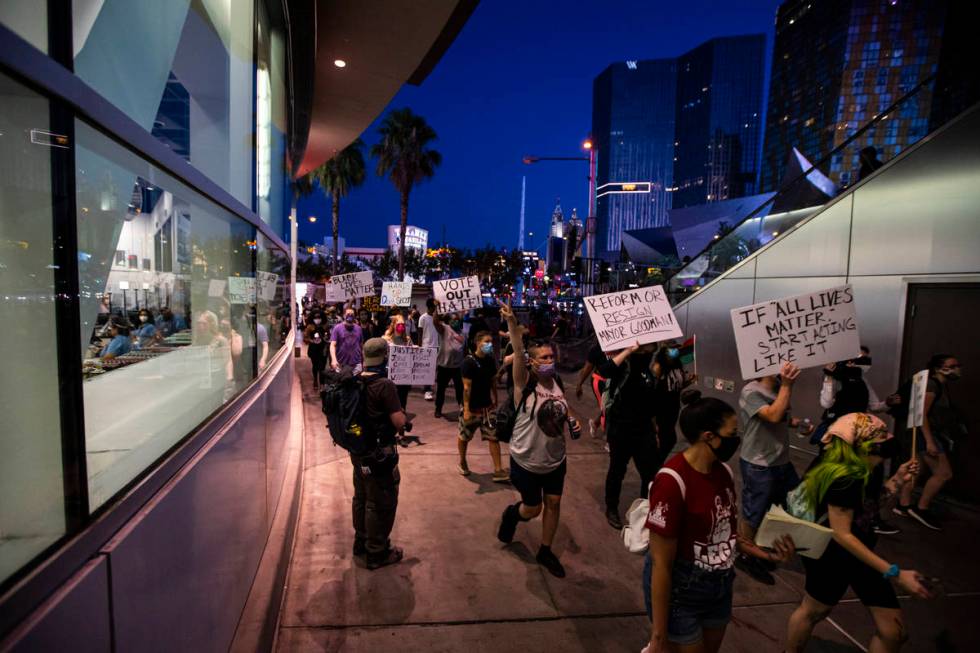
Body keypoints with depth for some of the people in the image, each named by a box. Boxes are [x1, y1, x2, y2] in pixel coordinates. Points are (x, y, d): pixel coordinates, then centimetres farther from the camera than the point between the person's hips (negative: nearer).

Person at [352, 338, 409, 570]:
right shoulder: (384, 385, -23)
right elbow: (399, 422, -22)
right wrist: (404, 415, -2)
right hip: (379, 454, -8)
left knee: (361, 496, 23)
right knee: (381, 503, 7)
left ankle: (361, 541, 40)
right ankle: (377, 553, 19)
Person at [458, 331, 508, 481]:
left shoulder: (490, 360, 1)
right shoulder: (468, 362, -18)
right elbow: (467, 387, -20)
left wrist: (495, 402, 15)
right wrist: (466, 409, -22)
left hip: (487, 406, 5)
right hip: (472, 407, -5)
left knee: (494, 437, 0)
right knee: (464, 437, 13)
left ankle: (498, 470, 5)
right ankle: (462, 462, 37)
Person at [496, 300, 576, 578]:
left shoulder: (557, 383, -3)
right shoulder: (525, 383, -20)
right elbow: (518, 352, -37)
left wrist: (571, 420, -7)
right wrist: (512, 323, -50)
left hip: (555, 459, 5)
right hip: (527, 461, -5)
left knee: (553, 503, 14)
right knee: (532, 509, 9)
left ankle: (545, 551, 36)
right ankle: (511, 514, 45)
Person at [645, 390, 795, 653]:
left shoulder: (724, 472, -4)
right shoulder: (672, 481, -28)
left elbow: (726, 531, 10)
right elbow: (661, 564, -22)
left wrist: (765, 553, -7)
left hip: (719, 588, 7)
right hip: (678, 593, -7)